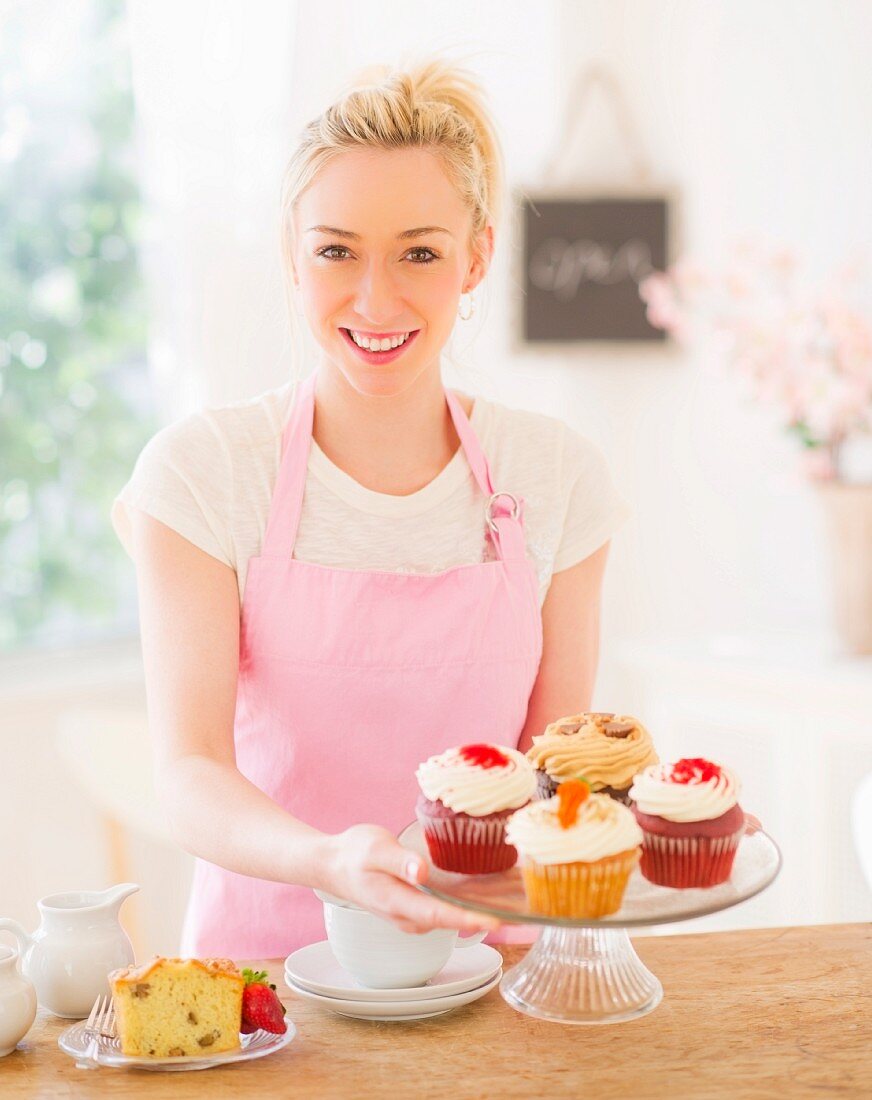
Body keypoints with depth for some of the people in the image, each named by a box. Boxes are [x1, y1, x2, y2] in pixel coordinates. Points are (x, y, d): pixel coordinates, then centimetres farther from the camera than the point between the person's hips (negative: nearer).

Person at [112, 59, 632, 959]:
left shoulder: (555, 477, 2)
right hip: (265, 944, -2)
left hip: (481, 947, 2)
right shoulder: (201, 470, -5)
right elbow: (189, 771, -12)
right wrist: (328, 860, -31)